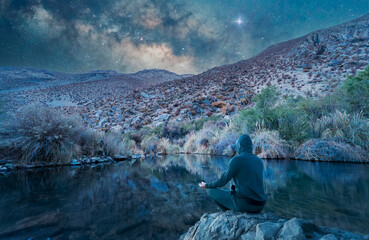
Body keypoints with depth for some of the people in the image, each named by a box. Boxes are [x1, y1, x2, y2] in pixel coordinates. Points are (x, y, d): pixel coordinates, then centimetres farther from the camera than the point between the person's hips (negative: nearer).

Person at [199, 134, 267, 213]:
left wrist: (207, 185, 13)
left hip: (243, 203, -7)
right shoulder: (260, 161, 10)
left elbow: (222, 181, -6)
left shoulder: (236, 160, -12)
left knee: (211, 190, 12)